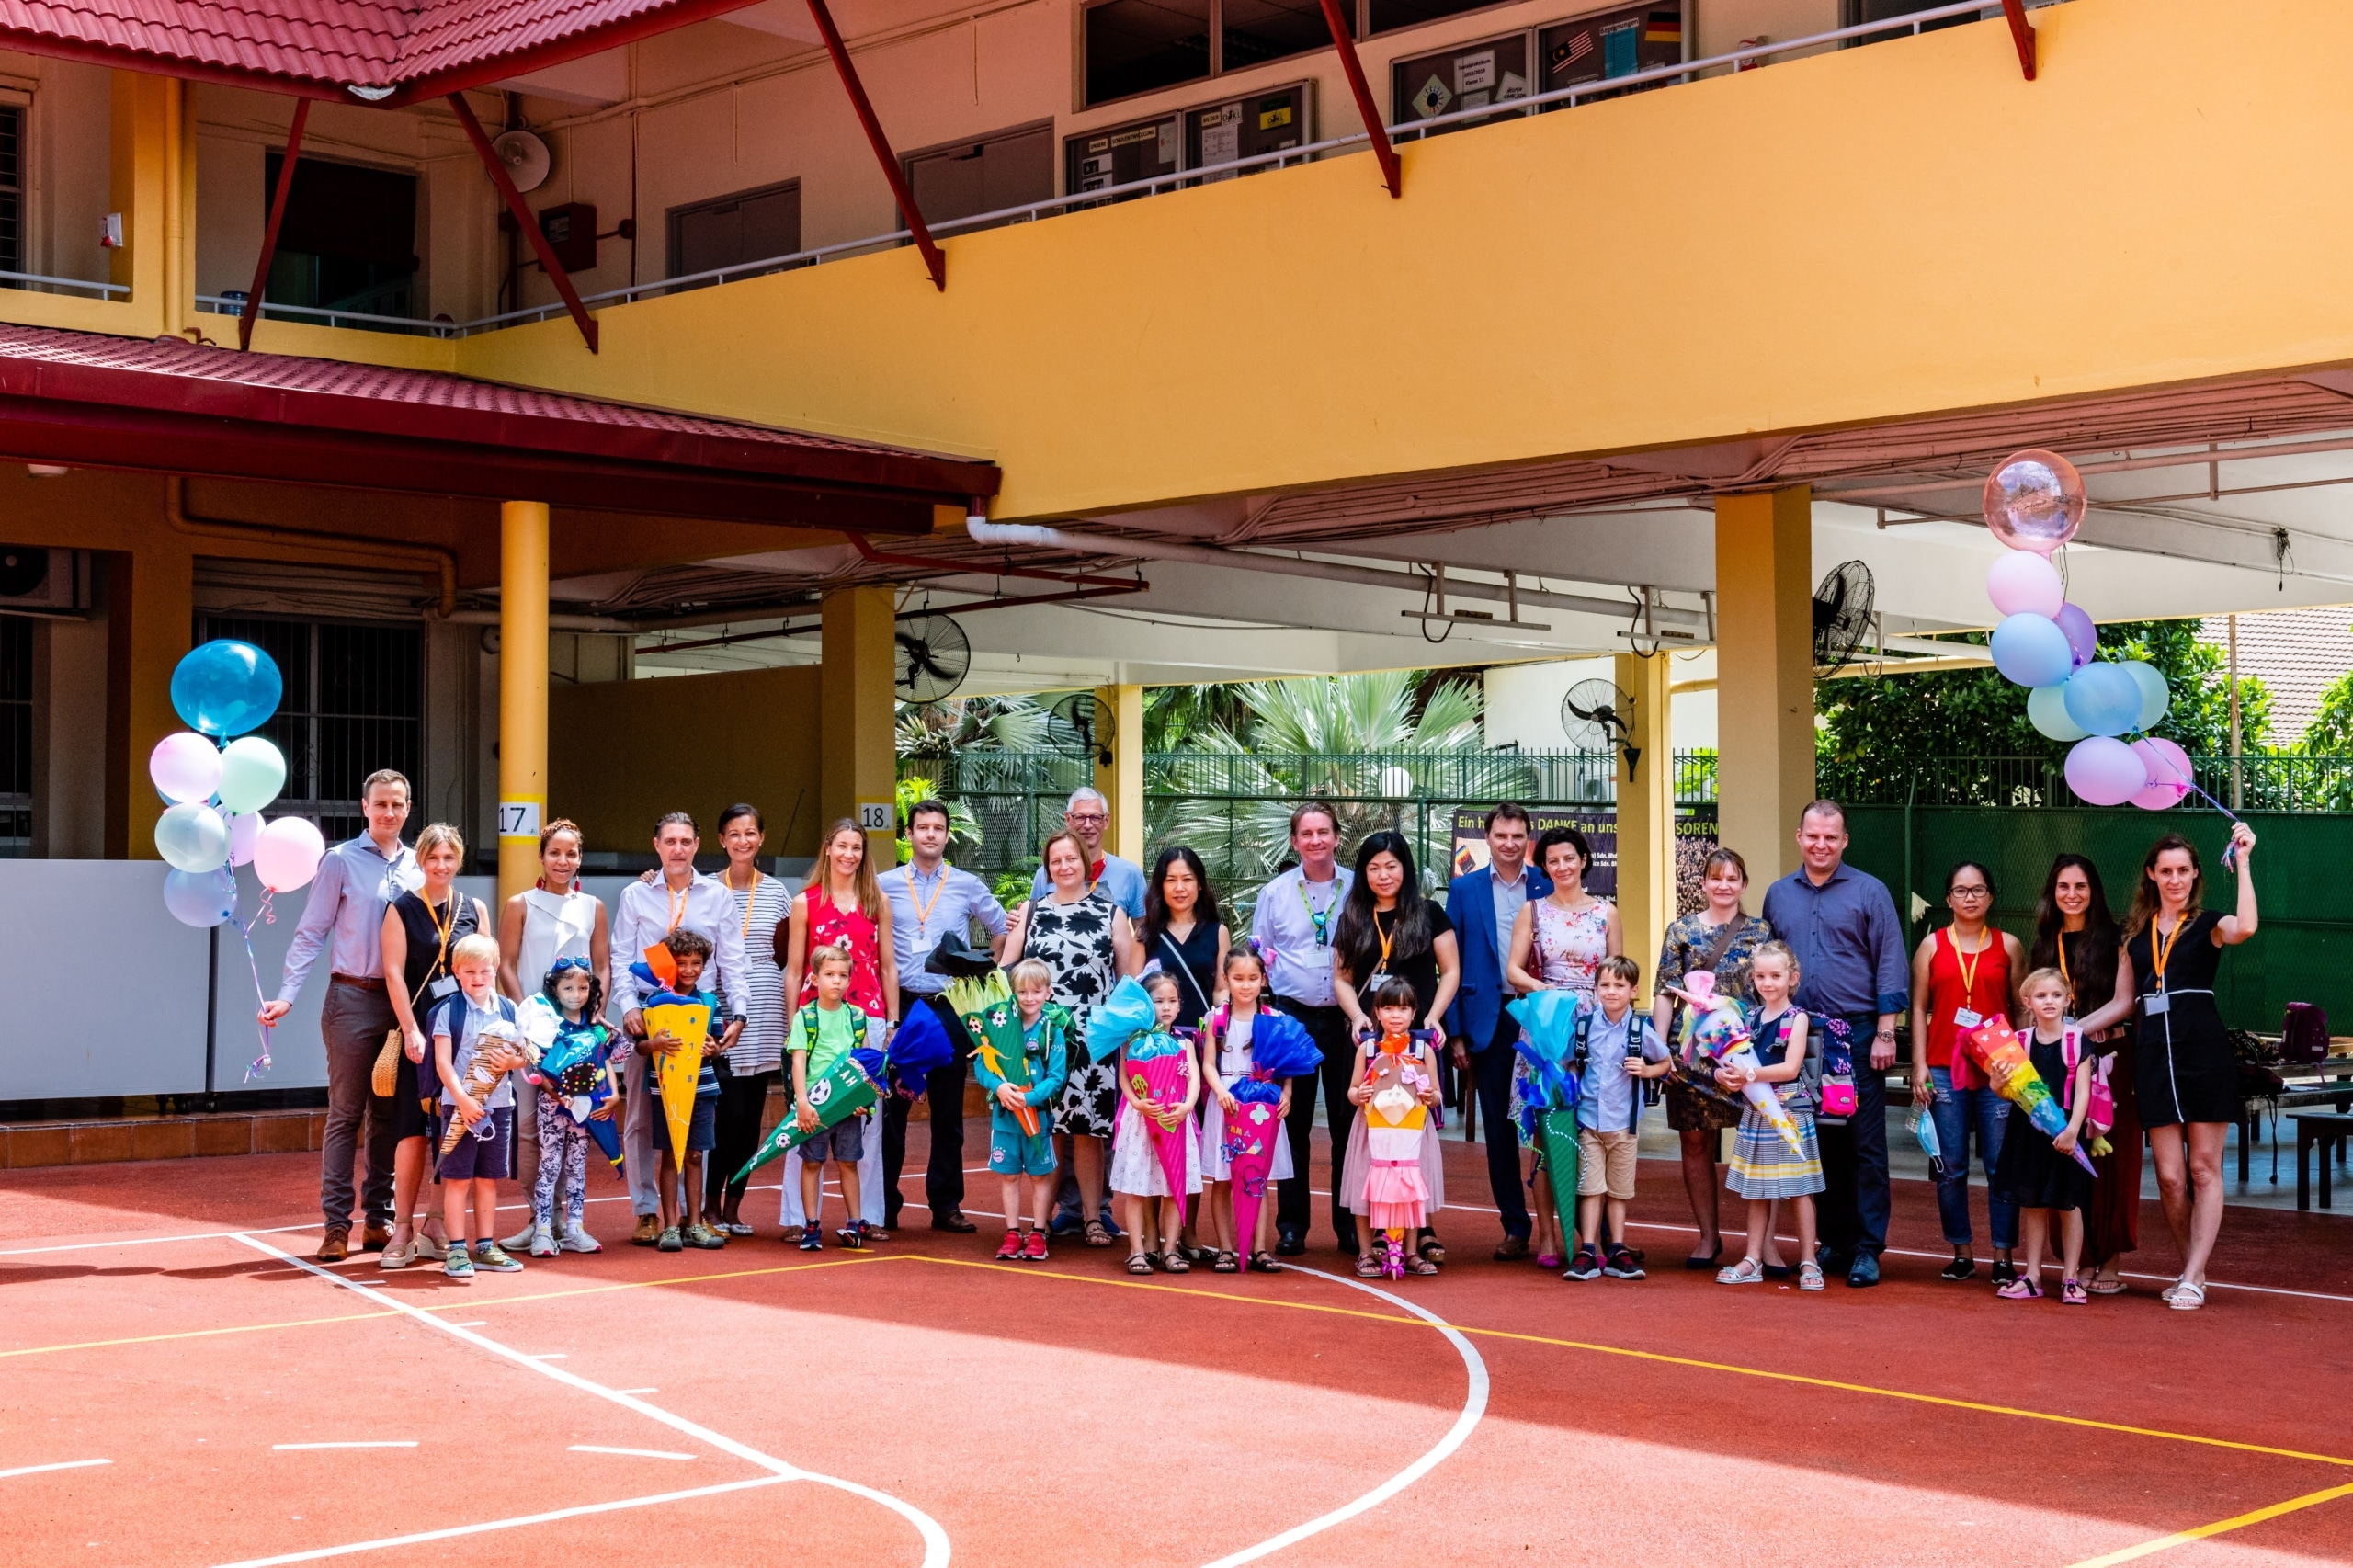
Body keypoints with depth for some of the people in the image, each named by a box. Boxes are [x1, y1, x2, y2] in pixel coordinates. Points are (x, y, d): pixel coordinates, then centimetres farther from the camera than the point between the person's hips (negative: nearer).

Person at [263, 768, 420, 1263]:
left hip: (402, 1001, 4)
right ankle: (336, 1226, 1)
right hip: (353, 999, -4)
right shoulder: (340, 861, -1)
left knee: (390, 1115, 8)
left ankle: (379, 1220, 16)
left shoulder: (417, 867, 10)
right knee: (345, 1114, -3)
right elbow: (311, 934, -2)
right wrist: (286, 995, -11)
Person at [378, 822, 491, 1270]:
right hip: (419, 1033, -3)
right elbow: (394, 973, -4)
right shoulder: (402, 909, 2)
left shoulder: (474, 909, 11)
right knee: (413, 1131, -6)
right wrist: (411, 1031, -12)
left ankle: (437, 1227, 10)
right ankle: (402, 1232, -3)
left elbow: (487, 968, 12)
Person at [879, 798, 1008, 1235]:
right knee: (892, 1107, 0)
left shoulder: (967, 886, 7)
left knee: (948, 1109, 4)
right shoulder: (885, 885, 5)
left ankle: (946, 1205, 9)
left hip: (949, 1007, 1)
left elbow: (1003, 930, 18)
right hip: (899, 1006, -1)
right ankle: (884, 1205, 6)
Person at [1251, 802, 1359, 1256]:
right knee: (1292, 1121, 3)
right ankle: (1291, 1224, 9)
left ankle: (1350, 1224, 11)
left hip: (1346, 1018, -1)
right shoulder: (1274, 893, 6)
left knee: (1349, 1121, 2)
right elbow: (1257, 956, 12)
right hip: (1293, 1016, 1)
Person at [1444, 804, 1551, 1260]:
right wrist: (1455, 1033, -1)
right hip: (1490, 1021, 1)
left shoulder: (1549, 886, 5)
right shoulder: (1464, 889, 6)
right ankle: (1515, 1226, 12)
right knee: (1499, 1127, 4)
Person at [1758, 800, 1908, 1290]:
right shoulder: (1778, 895, 13)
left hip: (1857, 1035, -4)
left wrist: (1885, 1032, -8)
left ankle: (1867, 1249, 1)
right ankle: (1833, 1243, 16)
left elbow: (1891, 966, -2)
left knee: (1865, 1144, -3)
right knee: (1818, 1144, 8)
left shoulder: (1869, 892, 1)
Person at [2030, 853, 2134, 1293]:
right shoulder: (2044, 946, 15)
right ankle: (2082, 1255, 8)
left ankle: (2111, 1261, 2)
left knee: (2109, 1157, -3)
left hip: (2109, 1056, -4)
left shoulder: (2113, 939, 1)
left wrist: (2081, 1025, -16)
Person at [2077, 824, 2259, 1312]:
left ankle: (2192, 1278, 2)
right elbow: (2122, 1001, 17)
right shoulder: (2135, 931, 13)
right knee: (2169, 1176, 1)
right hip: (2153, 1054, 3)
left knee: (2204, 1168, 0)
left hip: (2204, 1053, -3)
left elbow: (2245, 928, -23)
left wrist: (2243, 862, -20)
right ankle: (2191, 1270, 15)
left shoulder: (2207, 924, 2)